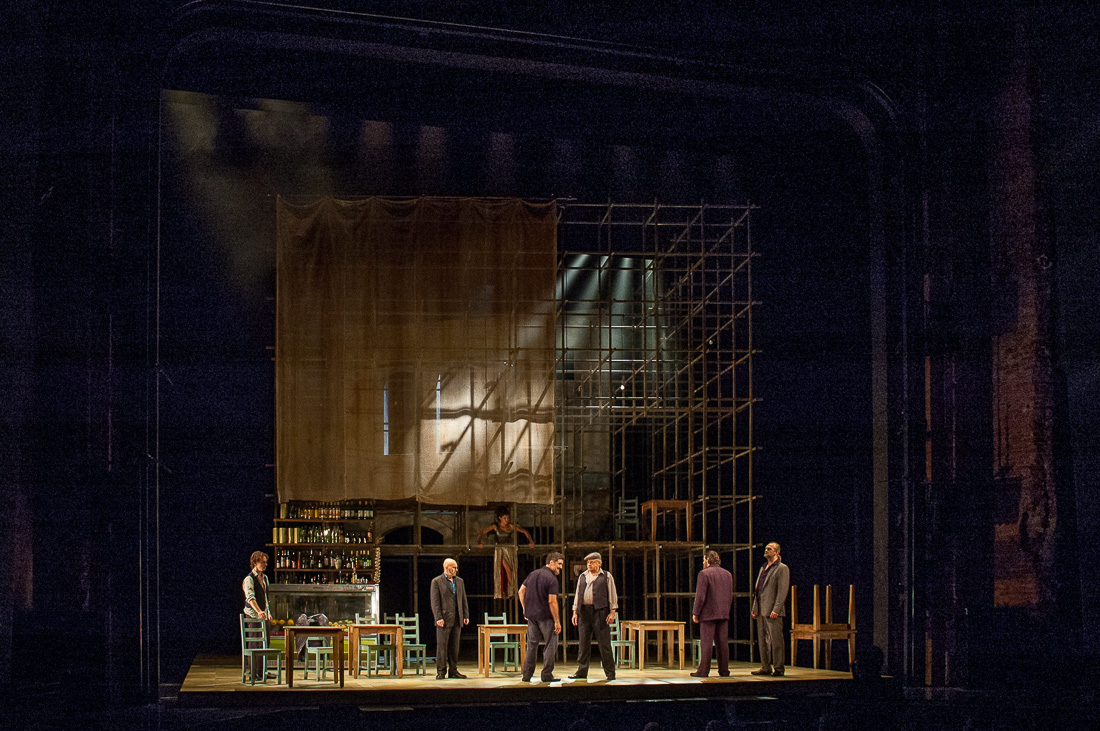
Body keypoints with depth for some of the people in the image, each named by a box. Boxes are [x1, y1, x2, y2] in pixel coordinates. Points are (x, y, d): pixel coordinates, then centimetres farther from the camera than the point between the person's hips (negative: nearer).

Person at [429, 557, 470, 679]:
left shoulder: (459, 581, 16)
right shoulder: (436, 582, -1)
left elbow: (463, 600, 17)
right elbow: (435, 602, -7)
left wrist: (466, 616, 8)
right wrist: (438, 618, -15)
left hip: (457, 619, 5)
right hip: (444, 619, -5)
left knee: (454, 646, 7)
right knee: (442, 645, -5)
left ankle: (453, 670, 12)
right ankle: (441, 672, -1)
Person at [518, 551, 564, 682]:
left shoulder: (533, 574, 9)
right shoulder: (551, 579, -14)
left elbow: (521, 591, 11)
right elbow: (552, 601, -19)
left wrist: (525, 609, 16)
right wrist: (557, 621, -15)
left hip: (531, 615, 7)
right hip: (546, 617, -7)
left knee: (531, 645, 12)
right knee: (551, 645, 4)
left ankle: (527, 675, 12)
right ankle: (547, 675, 2)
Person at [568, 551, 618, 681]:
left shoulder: (606, 576, 5)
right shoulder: (582, 577, 18)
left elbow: (612, 595, 2)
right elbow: (578, 595, 19)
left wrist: (612, 612, -7)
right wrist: (575, 612, 10)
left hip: (600, 612, -4)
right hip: (584, 612, 4)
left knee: (604, 644, -4)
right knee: (583, 643, 4)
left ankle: (610, 673, 1)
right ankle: (582, 671, 10)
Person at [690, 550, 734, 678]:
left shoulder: (704, 573, -9)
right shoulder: (727, 574, 12)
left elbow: (700, 596, -13)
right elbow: (730, 596, 15)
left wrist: (695, 613, -6)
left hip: (708, 614, -6)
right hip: (723, 614, 6)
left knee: (706, 643, -6)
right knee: (723, 642, 8)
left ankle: (703, 671, -7)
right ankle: (724, 670, 9)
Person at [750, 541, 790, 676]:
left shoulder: (782, 568, -5)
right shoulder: (763, 568, 20)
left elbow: (783, 591, -12)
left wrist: (776, 610, -19)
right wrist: (754, 608, 15)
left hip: (773, 611, -8)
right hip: (761, 611, 8)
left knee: (776, 639, -6)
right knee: (763, 640, 10)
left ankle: (778, 668, -2)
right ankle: (765, 667, 15)